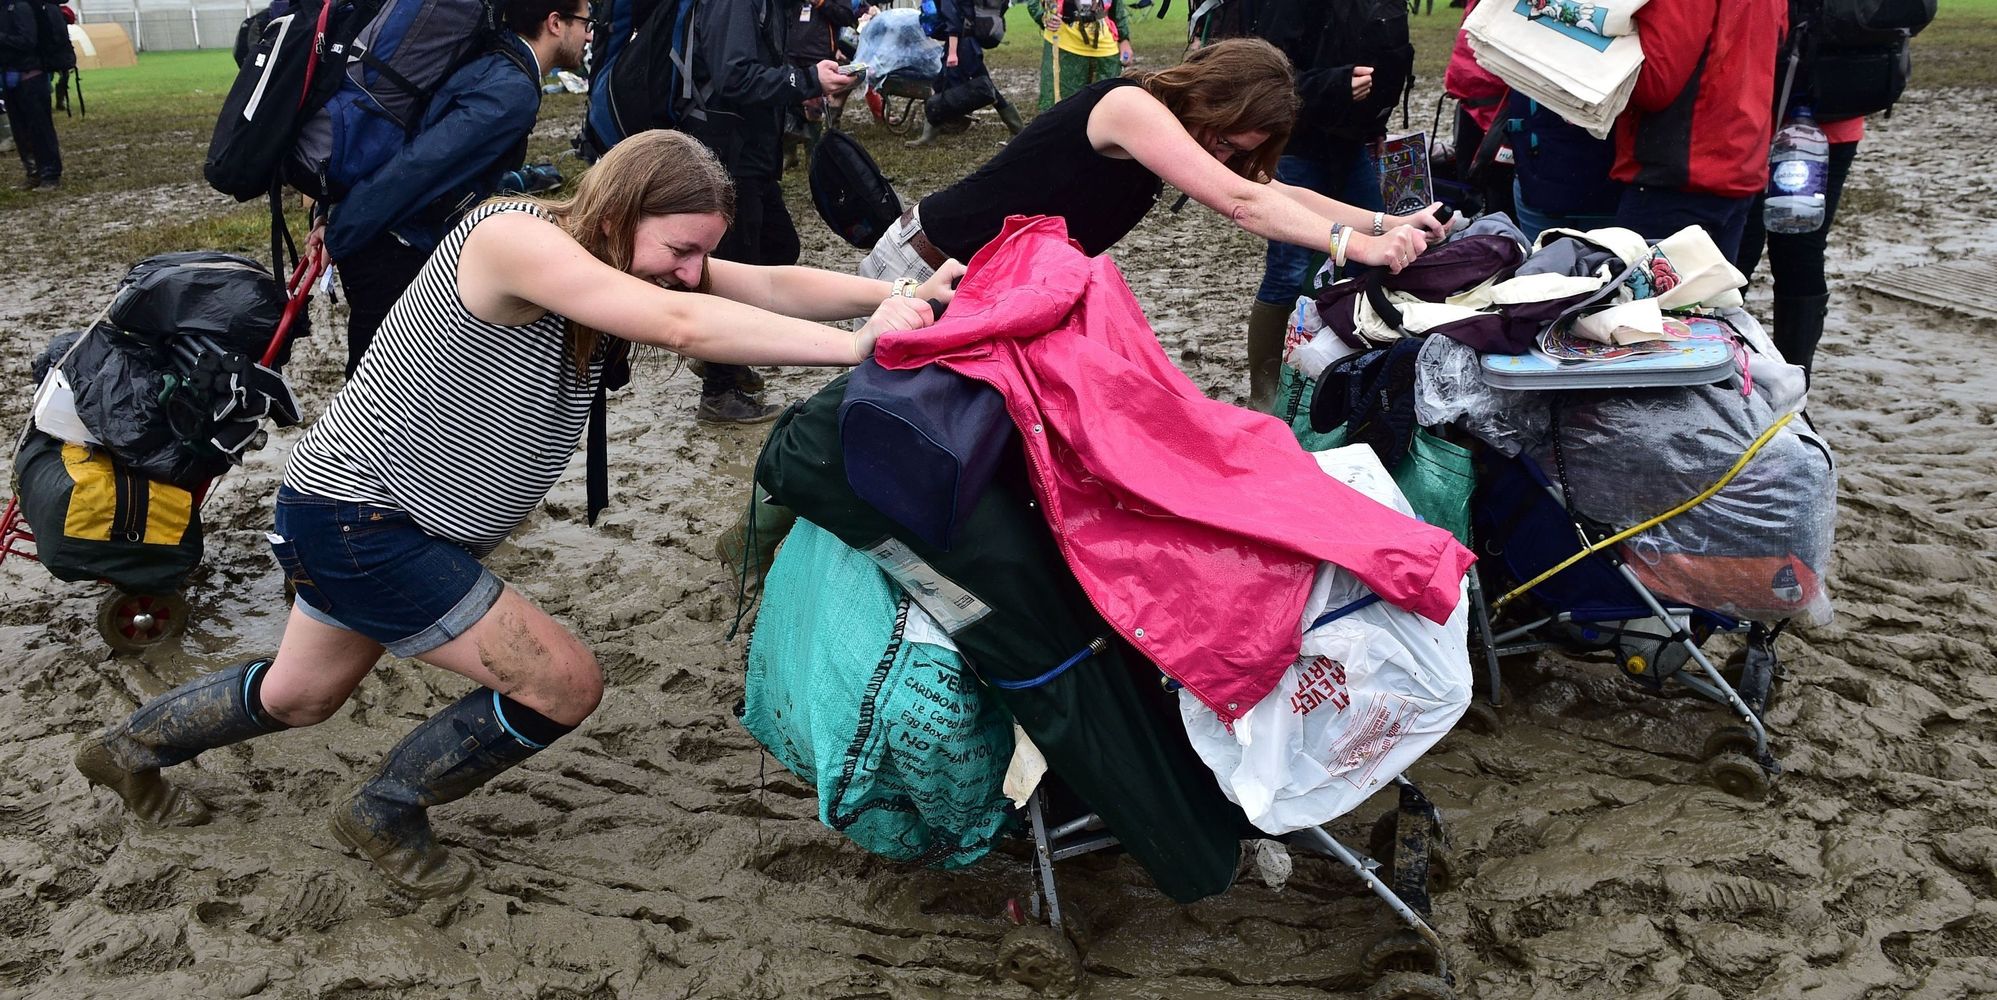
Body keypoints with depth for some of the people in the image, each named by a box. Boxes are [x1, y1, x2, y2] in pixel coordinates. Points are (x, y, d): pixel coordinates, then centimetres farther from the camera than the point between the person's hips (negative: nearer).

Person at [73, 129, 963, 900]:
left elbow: (770, 285, -11)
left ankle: (131, 748, 53)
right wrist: (858, 344, -41)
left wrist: (903, 293, -24)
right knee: (564, 685, -9)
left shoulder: (623, 261, -3)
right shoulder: (514, 237, -28)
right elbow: (680, 325, -40)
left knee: (296, 699, 28)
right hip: (352, 523, -9)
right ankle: (386, 813, 13)